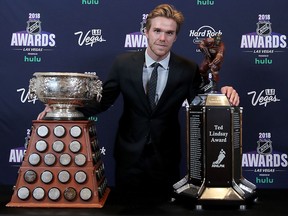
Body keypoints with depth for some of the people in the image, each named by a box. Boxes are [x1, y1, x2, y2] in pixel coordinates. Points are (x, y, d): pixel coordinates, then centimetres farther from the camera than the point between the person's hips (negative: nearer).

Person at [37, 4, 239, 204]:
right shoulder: (124, 63, -6)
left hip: (166, 158, 0)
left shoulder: (188, 69, -7)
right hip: (129, 155, 0)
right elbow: (102, 100, -3)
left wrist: (223, 95, -21)